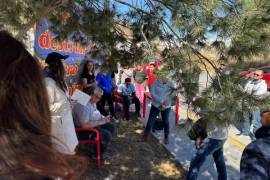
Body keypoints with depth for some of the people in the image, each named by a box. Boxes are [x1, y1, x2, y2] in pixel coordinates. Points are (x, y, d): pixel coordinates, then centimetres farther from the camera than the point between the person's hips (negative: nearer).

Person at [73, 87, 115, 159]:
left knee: (111, 127, 8)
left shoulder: (92, 102, 2)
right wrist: (101, 122, -27)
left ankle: (101, 148, 19)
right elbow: (84, 125, -35)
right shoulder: (83, 105, -30)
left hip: (93, 125, 10)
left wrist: (103, 118, -1)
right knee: (107, 135, -20)